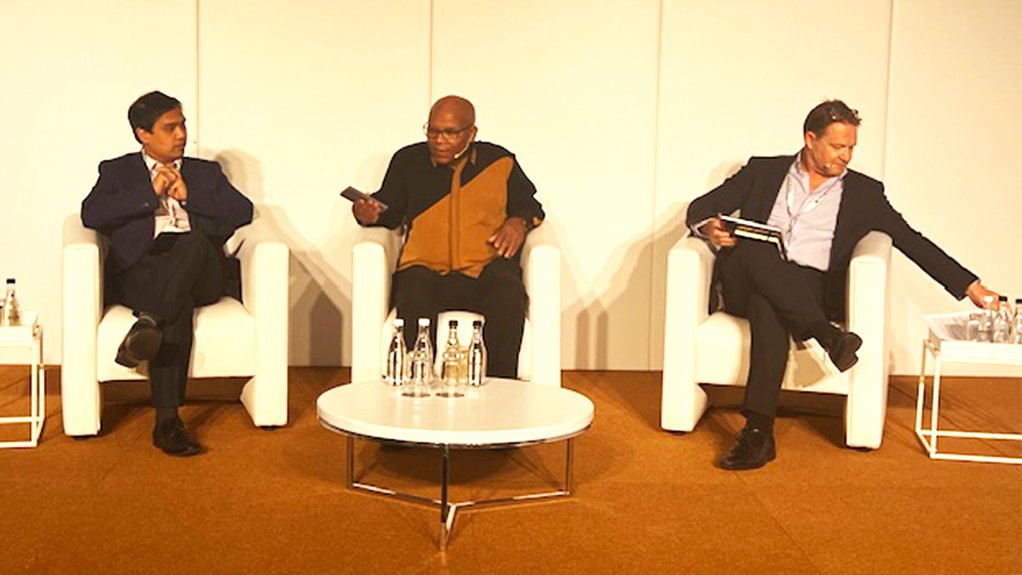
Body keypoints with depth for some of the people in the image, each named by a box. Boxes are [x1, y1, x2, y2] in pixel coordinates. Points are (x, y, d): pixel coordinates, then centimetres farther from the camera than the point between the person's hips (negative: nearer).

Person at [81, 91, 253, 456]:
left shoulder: (206, 172, 27)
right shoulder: (118, 171, 22)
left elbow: (243, 212, 9)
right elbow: (91, 214, 1)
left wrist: (188, 196, 1)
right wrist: (151, 194, -3)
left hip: (200, 273, 2)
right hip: (141, 271, -2)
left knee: (195, 242, -35)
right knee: (179, 302, -37)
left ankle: (149, 324, -47)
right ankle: (167, 421, -42)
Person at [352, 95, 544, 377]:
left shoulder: (500, 161, 13)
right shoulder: (407, 161, 15)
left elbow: (528, 204, 23)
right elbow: (391, 211, 20)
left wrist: (519, 221, 0)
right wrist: (368, 215, -3)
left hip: (487, 268, 0)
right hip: (425, 270, 0)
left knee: (508, 296, -33)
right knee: (413, 299, -35)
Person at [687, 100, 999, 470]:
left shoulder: (863, 192, 18)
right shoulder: (764, 171, 18)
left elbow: (912, 241, 16)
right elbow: (701, 207, 15)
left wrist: (970, 286, 8)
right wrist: (710, 227, -11)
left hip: (811, 293, -1)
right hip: (744, 285, 1)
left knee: (766, 305, -38)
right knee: (755, 251, -35)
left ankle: (758, 432, -45)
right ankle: (828, 337, -38)